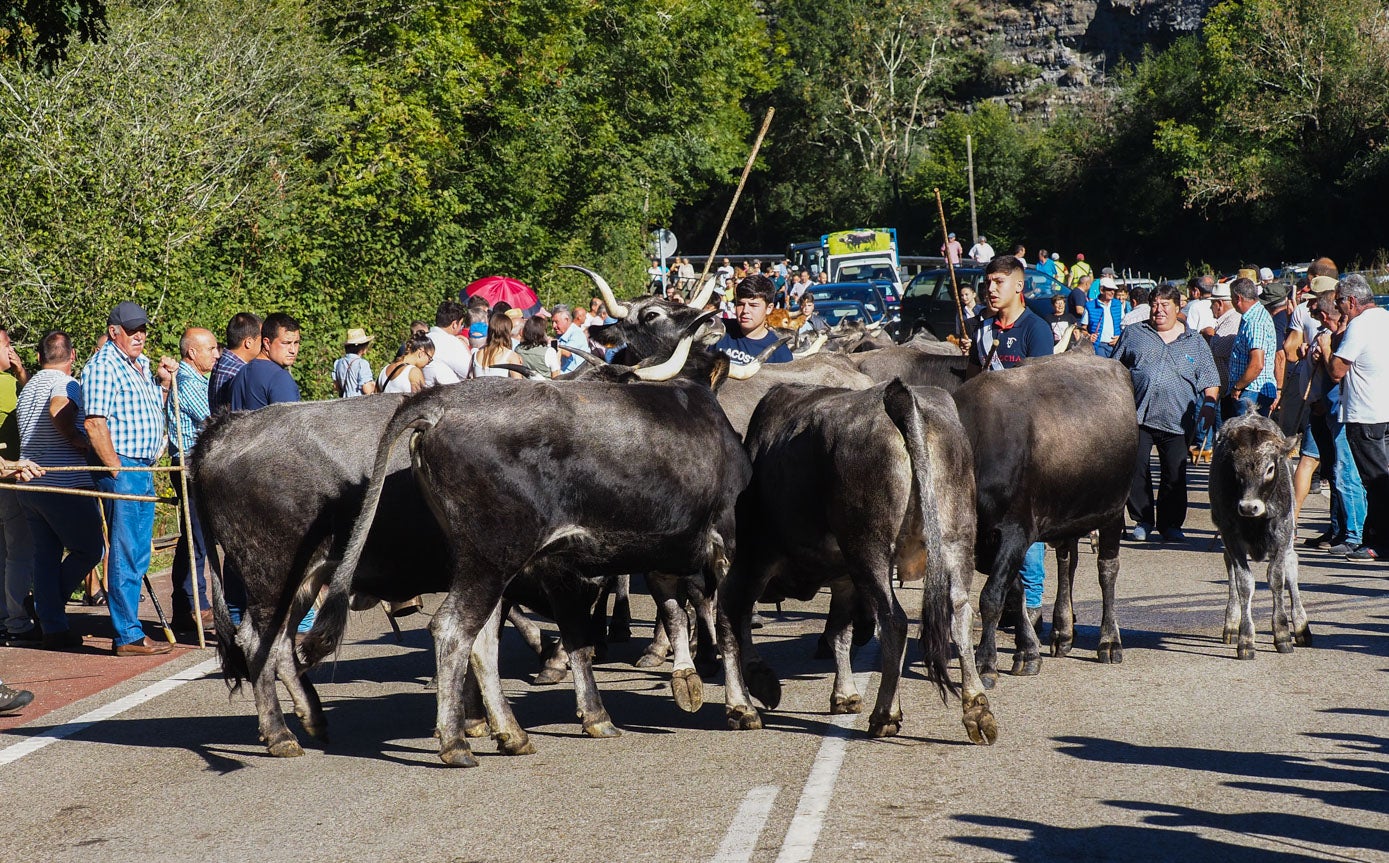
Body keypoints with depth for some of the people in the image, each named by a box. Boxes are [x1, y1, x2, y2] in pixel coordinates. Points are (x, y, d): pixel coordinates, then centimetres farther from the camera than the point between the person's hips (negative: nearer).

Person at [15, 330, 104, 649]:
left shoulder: (28, 388, 19)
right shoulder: (67, 384, -10)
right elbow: (58, 409, -30)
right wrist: (79, 441, -18)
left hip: (30, 484, 8)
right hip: (64, 485, -8)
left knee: (46, 556, 9)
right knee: (90, 549, 3)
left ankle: (53, 627, 7)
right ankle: (48, 611, 3)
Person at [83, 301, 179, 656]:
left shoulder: (141, 364, 18)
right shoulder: (103, 366, -10)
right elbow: (95, 424, -17)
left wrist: (163, 383, 13)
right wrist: (117, 470, -19)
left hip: (143, 469, 9)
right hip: (121, 467, -9)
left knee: (138, 556, 11)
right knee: (125, 555, -7)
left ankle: (129, 630, 17)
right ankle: (128, 636, -5)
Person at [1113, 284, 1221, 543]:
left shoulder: (1194, 342, 13)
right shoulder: (1134, 334, 13)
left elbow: (1210, 379, 12)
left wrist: (1209, 404, -4)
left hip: (1176, 422, 0)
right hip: (1137, 416, 0)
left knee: (1174, 476, 0)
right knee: (1136, 470, -4)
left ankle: (1170, 524, 12)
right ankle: (1143, 521, 9)